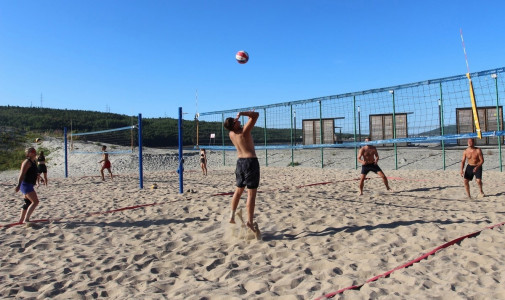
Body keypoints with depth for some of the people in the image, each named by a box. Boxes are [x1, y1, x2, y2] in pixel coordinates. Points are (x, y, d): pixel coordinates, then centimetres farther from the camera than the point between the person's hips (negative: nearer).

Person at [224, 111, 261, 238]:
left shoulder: (231, 134, 7)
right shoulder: (244, 131, -13)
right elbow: (256, 115, -15)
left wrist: (248, 116, 22)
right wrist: (241, 113, -17)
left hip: (240, 161, 7)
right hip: (251, 161, -7)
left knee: (238, 190, 19)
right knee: (251, 193, -5)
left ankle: (232, 216, 25)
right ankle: (250, 221, -6)